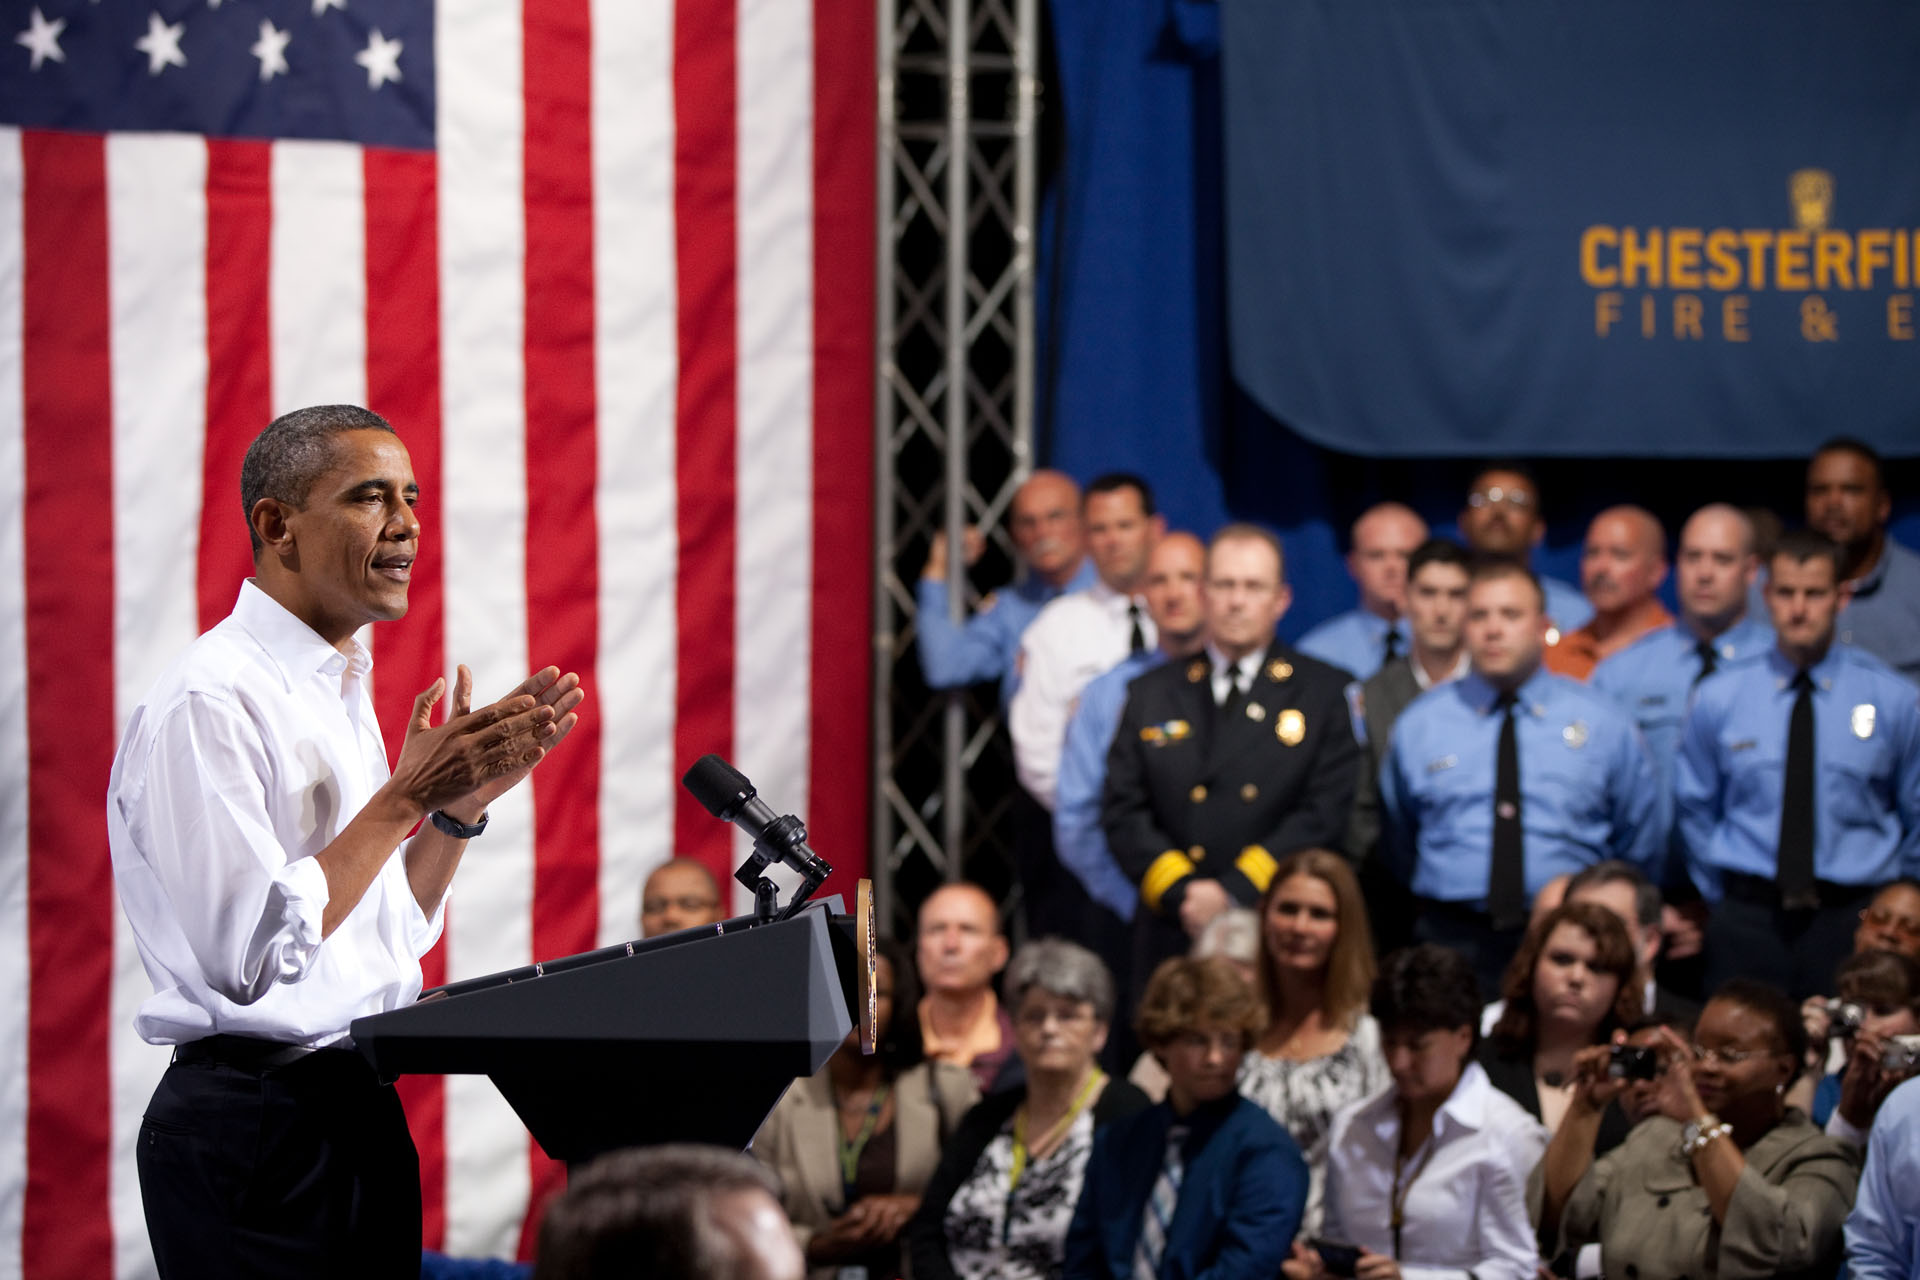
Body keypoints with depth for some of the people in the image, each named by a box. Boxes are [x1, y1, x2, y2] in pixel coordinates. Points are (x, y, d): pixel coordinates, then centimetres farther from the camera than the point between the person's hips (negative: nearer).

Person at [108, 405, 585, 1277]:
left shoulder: (342, 691, 16)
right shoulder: (210, 701, -14)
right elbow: (251, 955, -22)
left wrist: (464, 801, 8)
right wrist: (407, 796, -18)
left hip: (361, 1109, 9)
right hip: (256, 1129, -9)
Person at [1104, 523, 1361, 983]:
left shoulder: (1325, 693, 8)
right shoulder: (1151, 695, 15)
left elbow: (1325, 813, -2)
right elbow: (1123, 813, 8)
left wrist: (1233, 892, -12)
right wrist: (1180, 891, -9)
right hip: (1171, 941, 2)